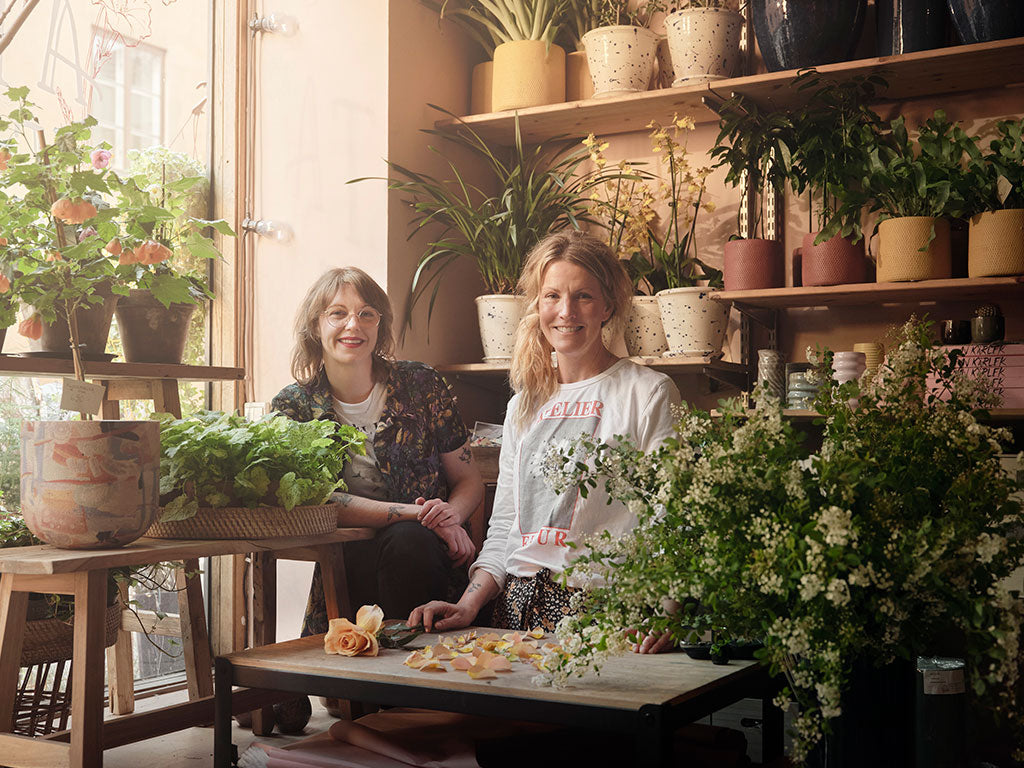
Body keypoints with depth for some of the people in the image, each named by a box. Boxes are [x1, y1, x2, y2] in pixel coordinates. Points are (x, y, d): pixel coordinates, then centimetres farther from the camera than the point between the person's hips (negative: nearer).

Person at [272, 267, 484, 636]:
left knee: (409, 542, -34)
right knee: (406, 539, -34)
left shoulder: (421, 384, 4)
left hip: (428, 550, 1)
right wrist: (418, 514, -20)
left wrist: (451, 514, -16)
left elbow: (469, 480, 9)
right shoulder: (293, 406, 3)